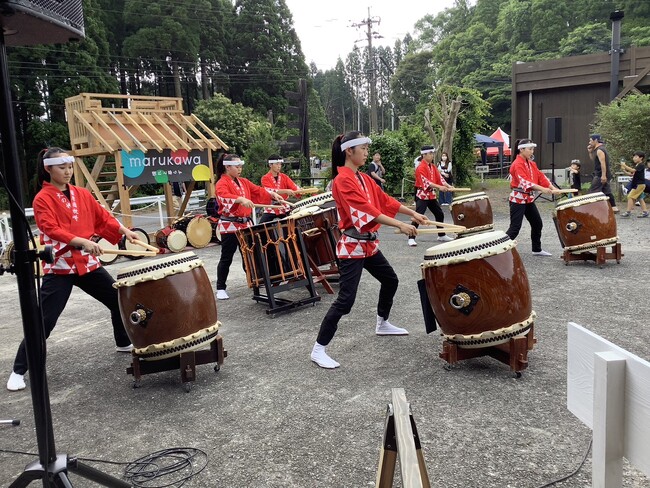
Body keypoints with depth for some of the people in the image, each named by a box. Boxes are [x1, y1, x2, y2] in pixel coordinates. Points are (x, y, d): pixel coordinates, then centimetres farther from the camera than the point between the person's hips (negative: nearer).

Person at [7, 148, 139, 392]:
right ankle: (19, 371, 7)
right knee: (44, 321, -7)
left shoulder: (83, 194, 10)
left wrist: (124, 231, -4)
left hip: (88, 263, 6)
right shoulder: (42, 199, -7)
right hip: (59, 267, -6)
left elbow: (103, 217, 11)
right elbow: (52, 229, -19)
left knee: (118, 299, 13)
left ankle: (124, 343, 36)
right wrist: (81, 241, -32)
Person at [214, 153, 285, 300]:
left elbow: (258, 191, 13)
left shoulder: (244, 182, 15)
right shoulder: (221, 183, -10)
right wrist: (241, 199, -44)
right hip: (229, 226, -7)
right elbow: (224, 196, -29)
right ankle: (220, 288, 8)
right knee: (226, 258, -1)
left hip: (246, 224, 7)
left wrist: (273, 195, -1)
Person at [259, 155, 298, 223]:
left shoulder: (284, 177, 7)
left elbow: (294, 187, -5)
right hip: (270, 209, -3)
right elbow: (270, 191, -23)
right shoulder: (265, 178, -6)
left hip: (284, 208, 3)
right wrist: (286, 191, -35)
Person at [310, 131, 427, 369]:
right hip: (352, 246, -10)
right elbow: (366, 211, -26)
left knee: (390, 280, 22)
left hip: (368, 243, 10)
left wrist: (413, 213, 11)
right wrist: (400, 225, -29)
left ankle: (382, 324, 44)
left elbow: (385, 200, 16)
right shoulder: (343, 180, -18)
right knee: (345, 299, -12)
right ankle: (318, 350, -3)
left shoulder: (363, 178, 11)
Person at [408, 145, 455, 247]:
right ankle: (411, 238, -12)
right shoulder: (421, 168, -15)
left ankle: (442, 235, 29)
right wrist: (439, 187, -31)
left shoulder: (433, 166, 11)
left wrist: (448, 186, -6)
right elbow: (426, 182, -24)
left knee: (440, 214, 15)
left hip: (431, 195, 9)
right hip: (422, 195, -9)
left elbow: (439, 178, 8)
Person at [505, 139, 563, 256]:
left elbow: (541, 177, 8)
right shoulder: (517, 164, -16)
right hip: (518, 199, -9)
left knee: (537, 223, 14)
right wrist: (542, 189, -38)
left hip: (529, 198, 9)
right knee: (515, 227, -11)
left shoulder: (531, 163, 12)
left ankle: (537, 250, 27)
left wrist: (553, 188, -5)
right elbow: (524, 181, -28)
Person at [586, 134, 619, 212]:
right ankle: (614, 207, 14)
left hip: (600, 175, -10)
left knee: (592, 192, -10)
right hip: (604, 175, 10)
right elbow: (593, 159, 28)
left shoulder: (599, 150, -14)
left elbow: (603, 163, -23)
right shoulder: (600, 149, 17)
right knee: (607, 192, 12)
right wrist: (590, 152, 13)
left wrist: (603, 175, -28)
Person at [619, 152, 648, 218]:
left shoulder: (641, 165, -13)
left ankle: (628, 212, -15)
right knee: (640, 198, 12)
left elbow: (632, 170, -27)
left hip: (639, 184, -10)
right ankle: (645, 212, 16)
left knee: (630, 196, -13)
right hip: (636, 184, 10)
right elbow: (631, 174, 14)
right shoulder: (636, 165, 15)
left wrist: (625, 165, -25)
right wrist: (624, 170, 2)